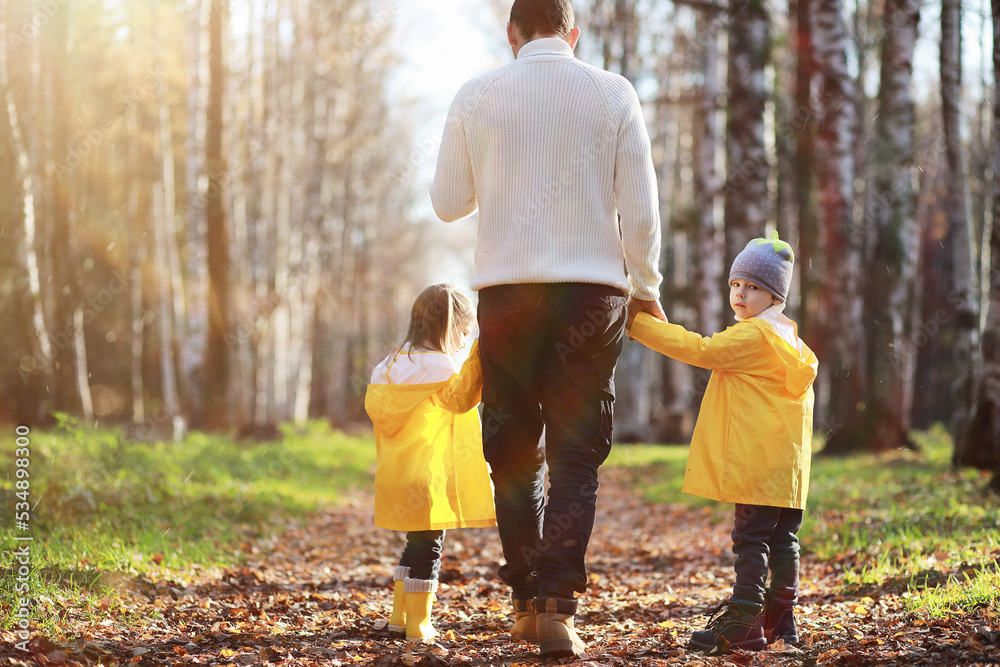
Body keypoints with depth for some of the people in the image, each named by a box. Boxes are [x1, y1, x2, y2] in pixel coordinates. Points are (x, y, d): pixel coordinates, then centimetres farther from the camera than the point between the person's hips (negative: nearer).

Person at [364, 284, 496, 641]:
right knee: (427, 547, -2)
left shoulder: (393, 362, 12)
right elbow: (460, 397, -30)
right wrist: (477, 358, -36)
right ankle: (418, 623, 0)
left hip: (396, 473, 9)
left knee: (415, 543, 19)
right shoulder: (437, 365, -14)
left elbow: (374, 404, 15)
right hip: (428, 474, -8)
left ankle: (400, 614, 25)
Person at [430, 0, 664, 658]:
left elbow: (447, 202, 8)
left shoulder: (476, 95, 3)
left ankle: (526, 601, 17)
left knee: (513, 452, 13)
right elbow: (639, 210, -1)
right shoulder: (612, 92, 1)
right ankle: (557, 608, -7)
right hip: (592, 287, -1)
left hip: (506, 289, 1)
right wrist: (645, 289, 11)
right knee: (576, 456, 3)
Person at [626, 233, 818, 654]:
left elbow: (700, 351, -16)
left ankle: (743, 624, -11)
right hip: (787, 462, 10)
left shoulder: (752, 335, -11)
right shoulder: (789, 339, 19)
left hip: (759, 461, -10)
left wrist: (638, 324, -14)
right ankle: (779, 618, 16)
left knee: (751, 538, -10)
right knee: (782, 540, 11)